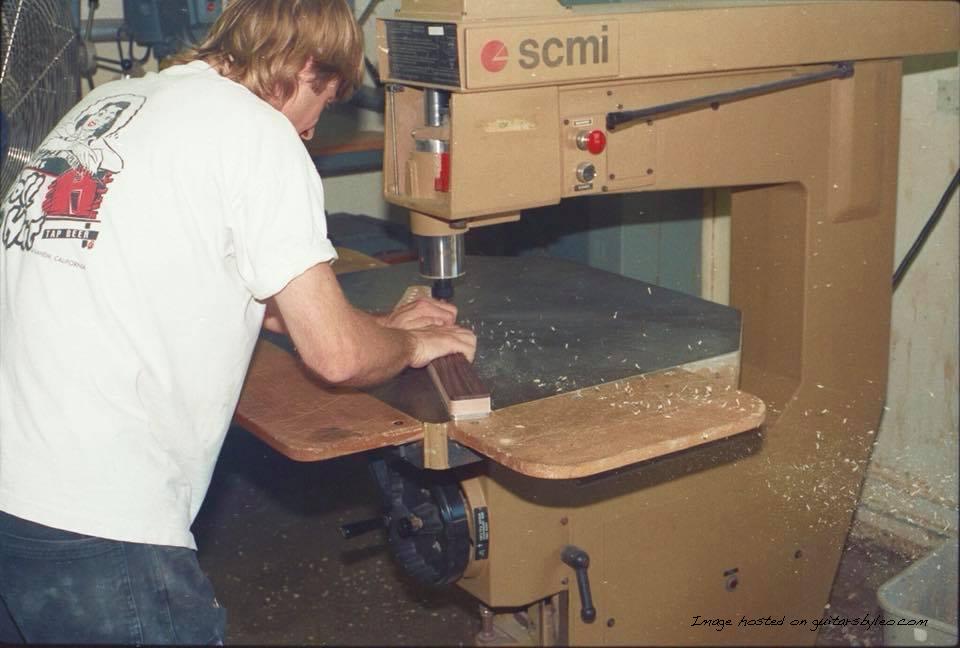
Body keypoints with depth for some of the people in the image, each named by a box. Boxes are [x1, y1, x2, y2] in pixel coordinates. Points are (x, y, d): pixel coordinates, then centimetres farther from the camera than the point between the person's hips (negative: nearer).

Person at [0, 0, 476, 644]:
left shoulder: (108, 101, 17)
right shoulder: (257, 131, -8)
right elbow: (336, 355, -9)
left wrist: (379, 323, 28)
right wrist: (413, 345, 14)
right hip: (92, 522, -9)